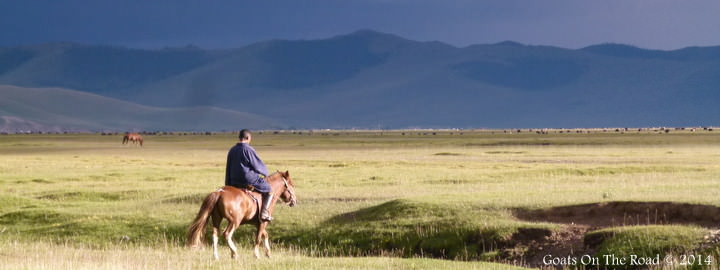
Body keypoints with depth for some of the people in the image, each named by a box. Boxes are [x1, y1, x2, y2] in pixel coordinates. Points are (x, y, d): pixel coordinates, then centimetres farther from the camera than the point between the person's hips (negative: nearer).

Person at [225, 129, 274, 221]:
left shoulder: (232, 150, 8)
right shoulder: (249, 149, -14)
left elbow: (228, 169, 13)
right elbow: (258, 165, -9)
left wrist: (228, 185, 21)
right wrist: (265, 172, 13)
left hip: (234, 181, 7)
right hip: (249, 179, -7)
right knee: (269, 190, 6)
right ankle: (264, 213, -6)